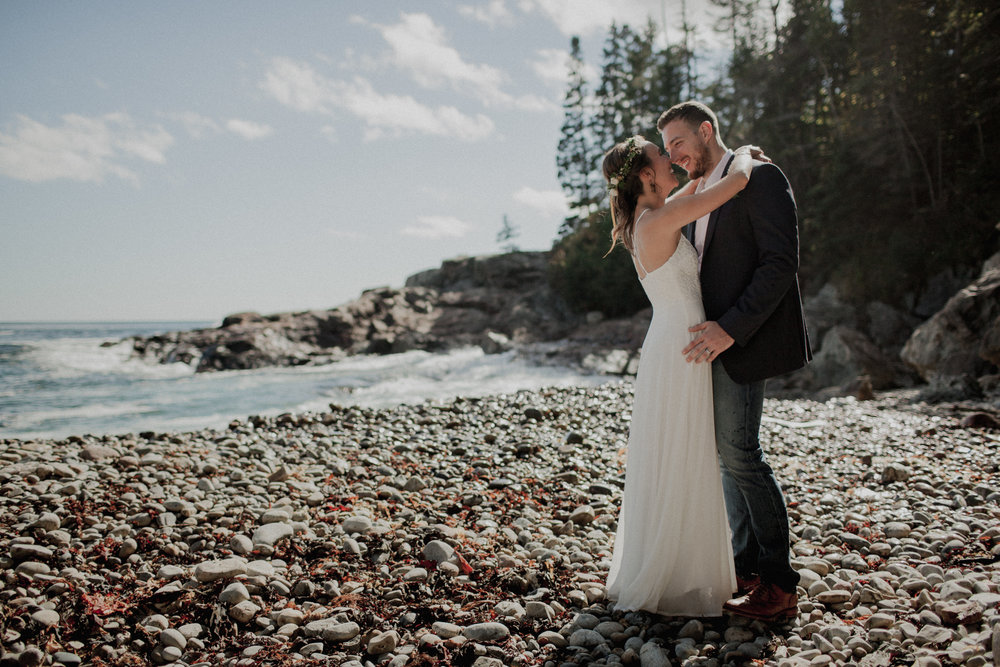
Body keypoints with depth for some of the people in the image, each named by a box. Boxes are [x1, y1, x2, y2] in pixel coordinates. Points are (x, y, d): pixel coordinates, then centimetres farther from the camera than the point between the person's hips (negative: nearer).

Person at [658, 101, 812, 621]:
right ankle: (747, 564, 22)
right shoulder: (698, 196, 19)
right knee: (725, 452, 11)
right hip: (712, 341, 9)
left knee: (739, 452, -9)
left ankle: (779, 585, 2)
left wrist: (731, 328, -23)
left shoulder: (760, 177, -8)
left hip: (742, 342, -9)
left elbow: (781, 262, -17)